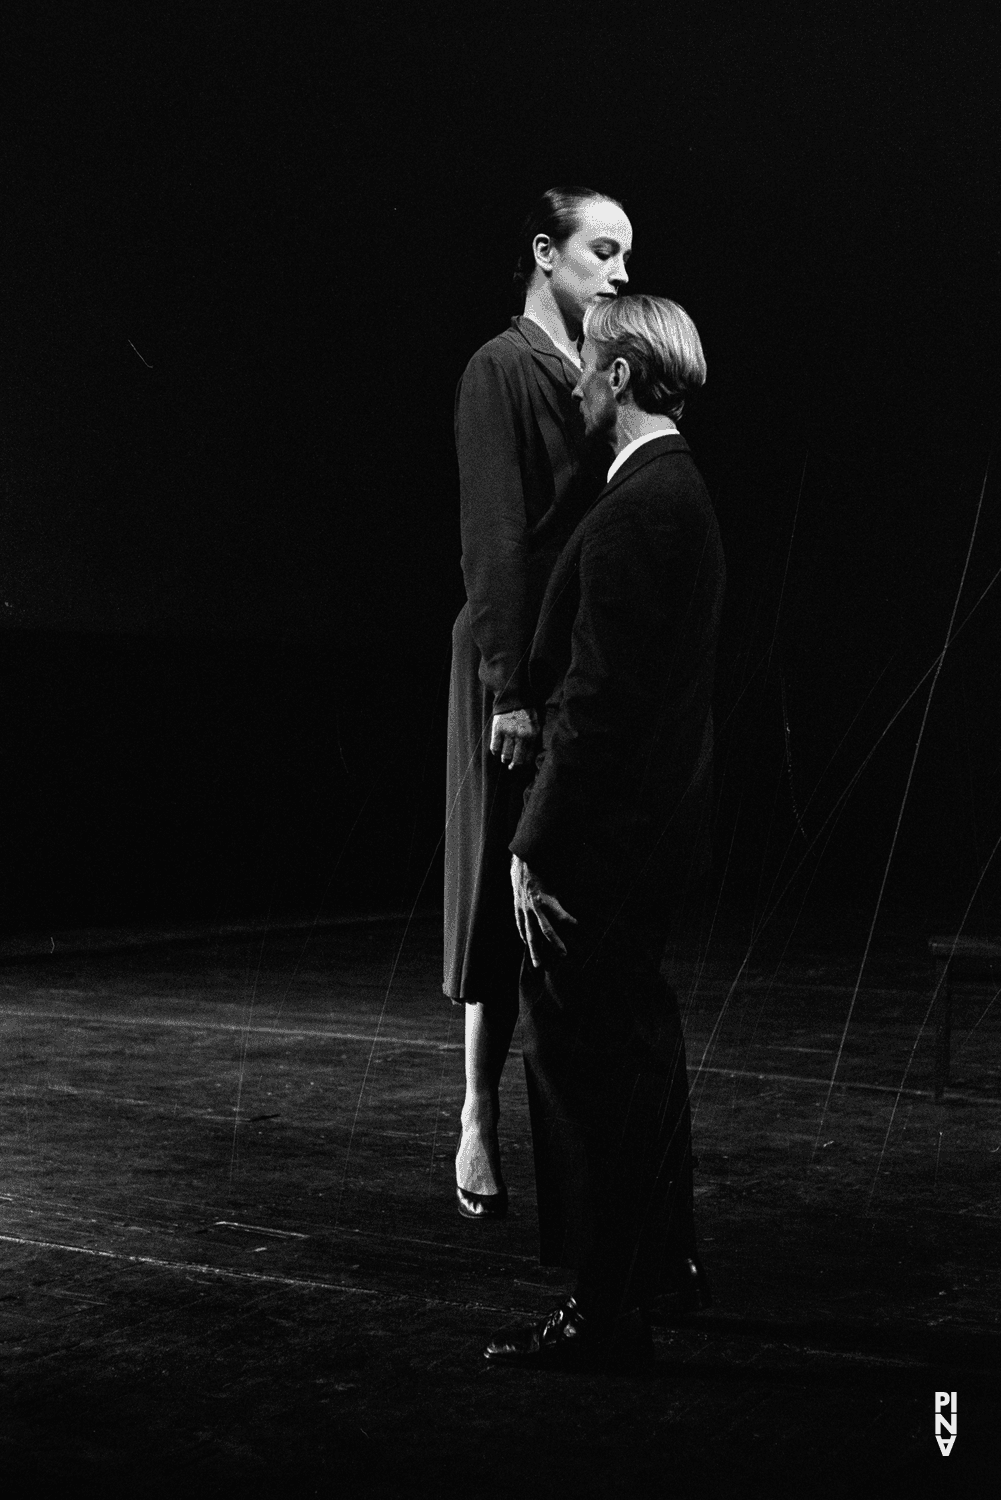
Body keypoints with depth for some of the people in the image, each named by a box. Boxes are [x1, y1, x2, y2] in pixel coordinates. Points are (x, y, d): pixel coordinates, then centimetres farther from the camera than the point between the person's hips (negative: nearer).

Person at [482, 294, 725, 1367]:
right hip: (653, 826, 10)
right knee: (637, 1042, 21)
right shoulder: (681, 492, 13)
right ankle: (665, 1257, 35)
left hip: (608, 834, -10)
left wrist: (536, 847, -20)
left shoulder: (637, 509, -19)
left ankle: (607, 1308, 6)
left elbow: (597, 700, -23)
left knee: (580, 1053, -3)